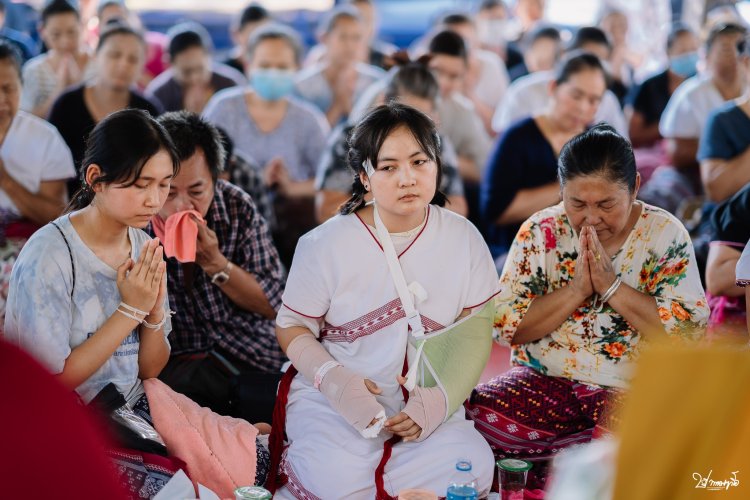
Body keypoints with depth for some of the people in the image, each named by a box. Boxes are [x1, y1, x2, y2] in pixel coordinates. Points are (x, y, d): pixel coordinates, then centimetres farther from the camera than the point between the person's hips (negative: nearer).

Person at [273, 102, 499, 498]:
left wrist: (442, 396, -14)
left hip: (425, 401, 4)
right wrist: (333, 378, -18)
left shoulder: (463, 239, 1)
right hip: (333, 397, -4)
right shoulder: (326, 244, -5)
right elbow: (291, 326, 0)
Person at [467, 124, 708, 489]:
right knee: (479, 415, -28)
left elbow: (690, 334, -10)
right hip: (546, 383, 2)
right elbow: (507, 327, -3)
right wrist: (576, 289, -14)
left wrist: (611, 285, -16)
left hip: (635, 389, -2)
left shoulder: (665, 234, -2)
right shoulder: (540, 232, 2)